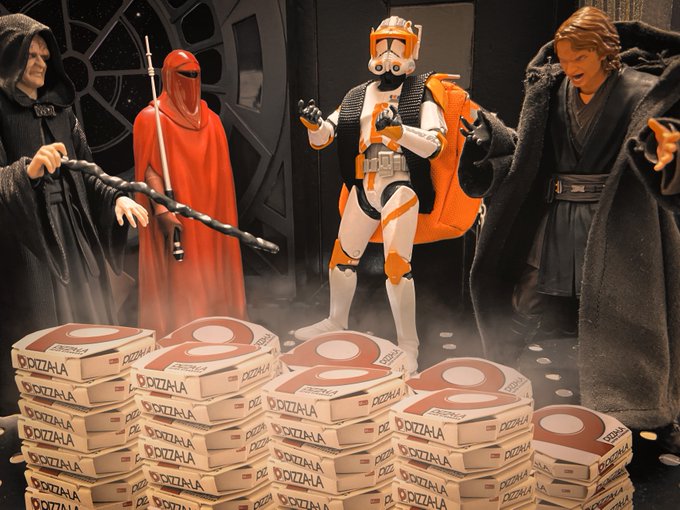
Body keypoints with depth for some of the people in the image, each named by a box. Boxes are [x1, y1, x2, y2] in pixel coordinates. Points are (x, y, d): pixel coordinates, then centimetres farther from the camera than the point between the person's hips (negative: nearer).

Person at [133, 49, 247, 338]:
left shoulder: (210, 119, 15)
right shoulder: (152, 117, -2)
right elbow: (149, 169, -10)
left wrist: (224, 216, 12)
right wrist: (162, 209, -23)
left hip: (210, 216, 6)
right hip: (177, 216, -5)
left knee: (211, 279, 7)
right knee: (179, 282, -6)